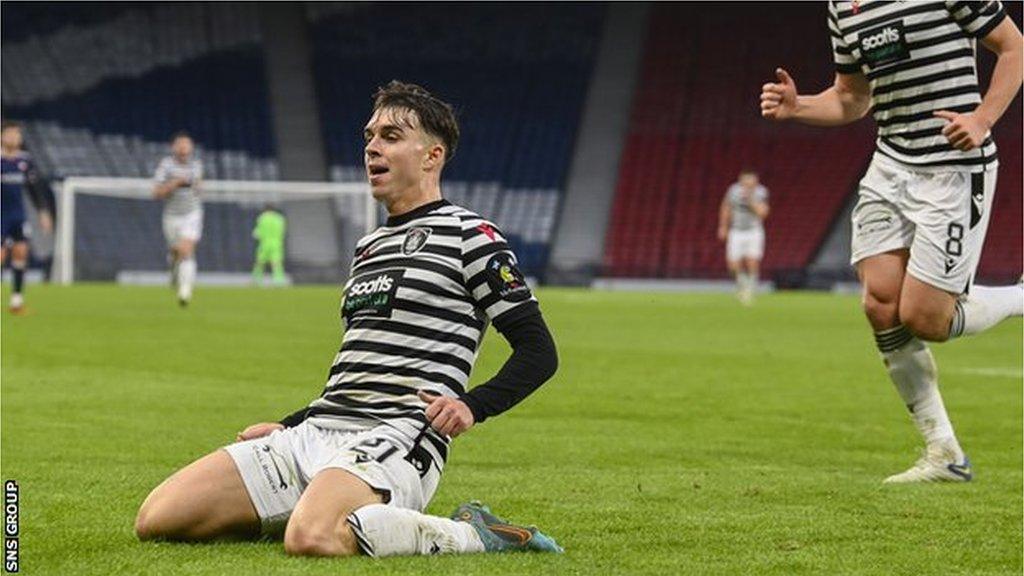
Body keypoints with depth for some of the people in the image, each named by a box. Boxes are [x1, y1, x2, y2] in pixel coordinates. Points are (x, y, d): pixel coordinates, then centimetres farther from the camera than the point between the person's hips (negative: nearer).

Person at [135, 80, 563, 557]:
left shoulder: (469, 236, 2)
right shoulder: (369, 246, 26)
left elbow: (539, 349, -4)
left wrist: (473, 405, -18)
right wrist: (286, 428, 25)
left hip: (396, 440, -8)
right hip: (312, 433, 8)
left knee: (311, 539, -40)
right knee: (156, 519, -6)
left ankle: (469, 534, -15)